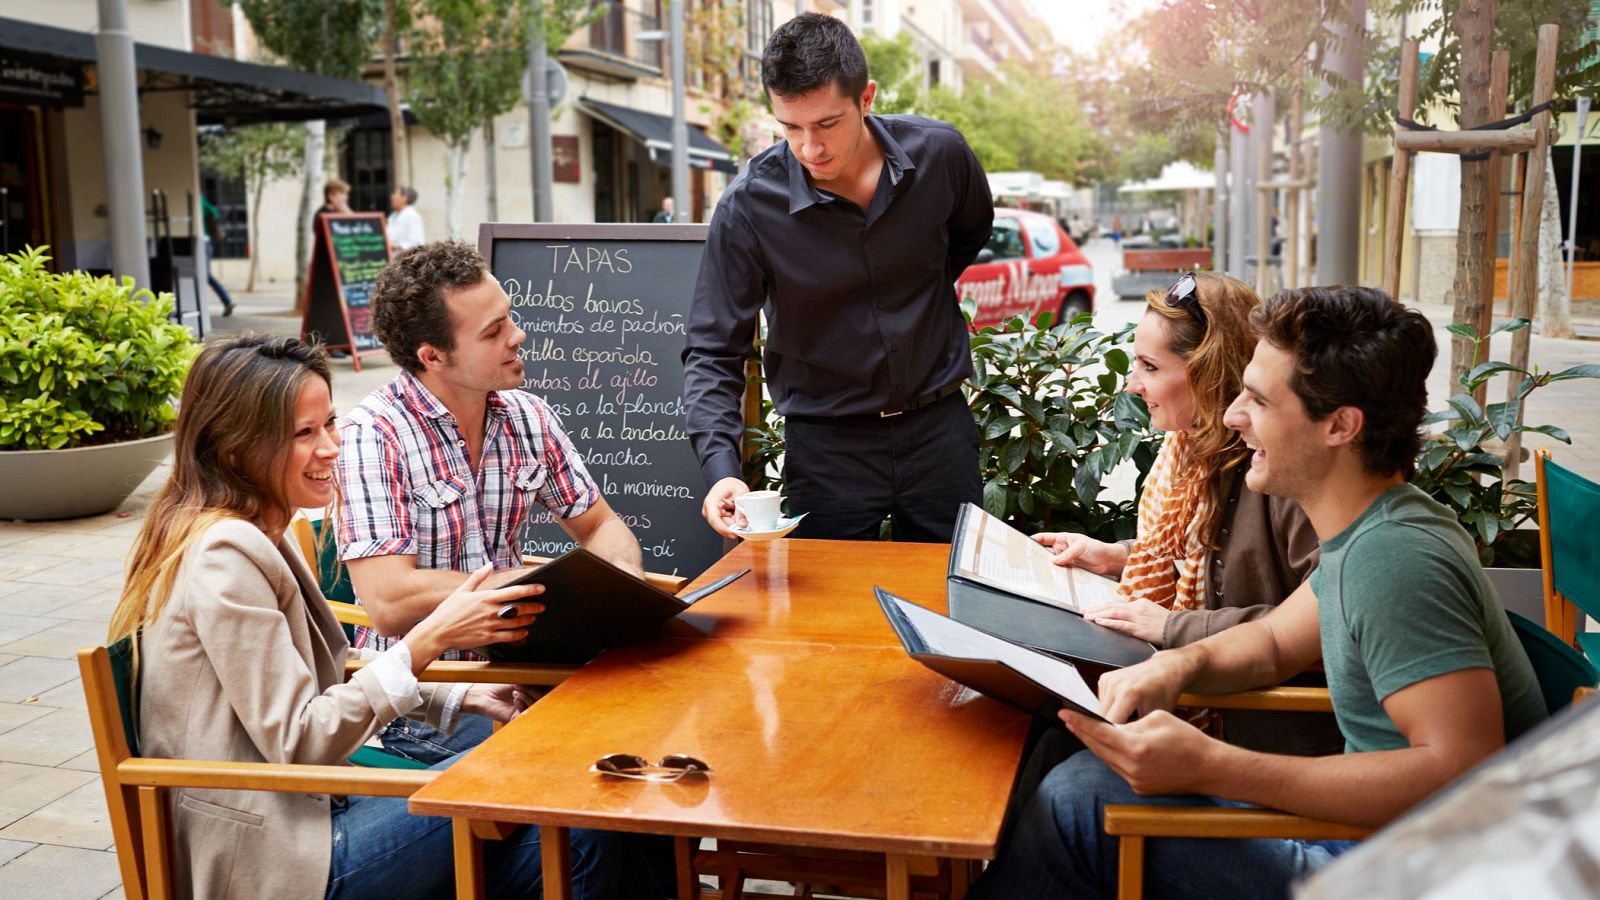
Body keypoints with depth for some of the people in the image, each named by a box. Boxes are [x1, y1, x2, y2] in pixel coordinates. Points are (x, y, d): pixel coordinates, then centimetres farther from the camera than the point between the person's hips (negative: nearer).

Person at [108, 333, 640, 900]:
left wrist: (462, 697, 5)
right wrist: (429, 641, -22)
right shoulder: (225, 556, -19)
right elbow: (297, 743, -20)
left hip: (299, 808, 9)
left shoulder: (258, 535, 11)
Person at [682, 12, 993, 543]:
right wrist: (720, 468, -27)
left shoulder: (939, 154, -10)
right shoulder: (749, 205, -17)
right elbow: (712, 352, -14)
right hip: (827, 440, -2)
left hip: (938, 426, 3)